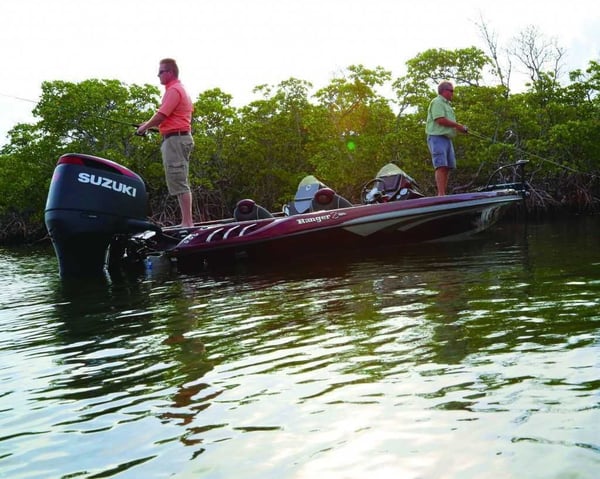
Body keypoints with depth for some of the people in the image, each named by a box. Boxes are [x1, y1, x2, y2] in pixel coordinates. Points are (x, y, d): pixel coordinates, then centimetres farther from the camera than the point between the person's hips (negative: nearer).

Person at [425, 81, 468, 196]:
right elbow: (440, 120, -18)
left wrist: (460, 128, 9)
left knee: (447, 167, 6)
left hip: (447, 138, 10)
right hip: (437, 137, -10)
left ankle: (443, 193, 8)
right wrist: (457, 125, -9)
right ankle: (441, 194, -22)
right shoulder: (437, 102, -6)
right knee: (441, 166, -17)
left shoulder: (447, 104, 25)